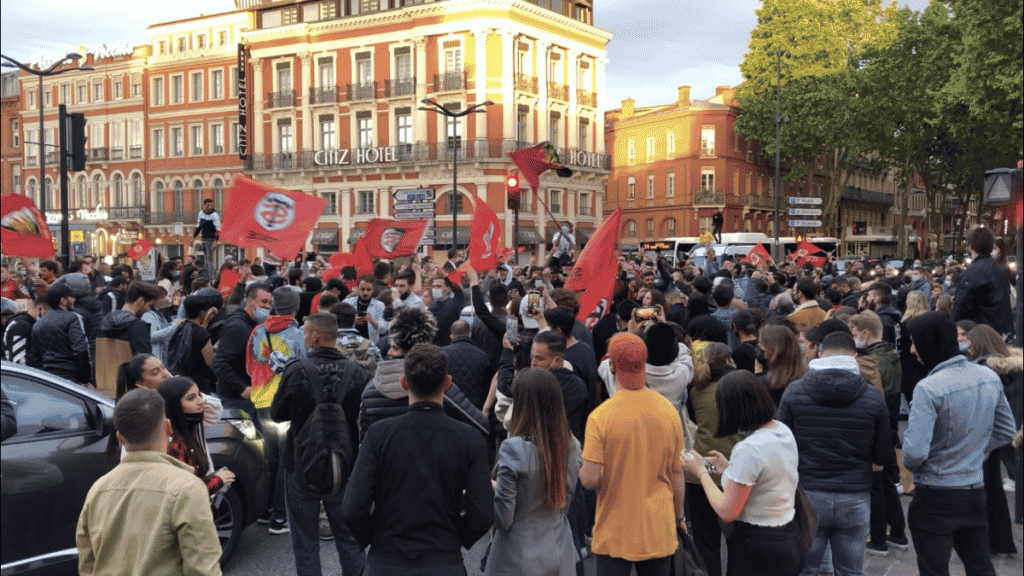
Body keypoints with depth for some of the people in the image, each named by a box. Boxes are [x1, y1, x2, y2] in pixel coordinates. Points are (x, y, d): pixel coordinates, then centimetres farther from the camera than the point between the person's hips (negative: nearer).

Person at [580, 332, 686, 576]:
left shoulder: (600, 416, -17)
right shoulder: (669, 411, -6)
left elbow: (589, 479, -18)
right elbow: (677, 474, 3)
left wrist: (581, 471, 6)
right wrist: (679, 516, 18)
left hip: (614, 533, -3)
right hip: (658, 531, 3)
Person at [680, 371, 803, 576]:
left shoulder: (749, 449, -25)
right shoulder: (783, 431, 1)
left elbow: (727, 512, -19)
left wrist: (701, 471, -8)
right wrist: (729, 468, 15)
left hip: (760, 552, -9)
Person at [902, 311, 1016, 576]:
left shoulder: (928, 388, -23)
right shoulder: (990, 377, -1)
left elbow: (915, 452, -25)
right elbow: (1005, 432, 12)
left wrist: (910, 465, -4)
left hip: (935, 497, -6)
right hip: (976, 492, 6)